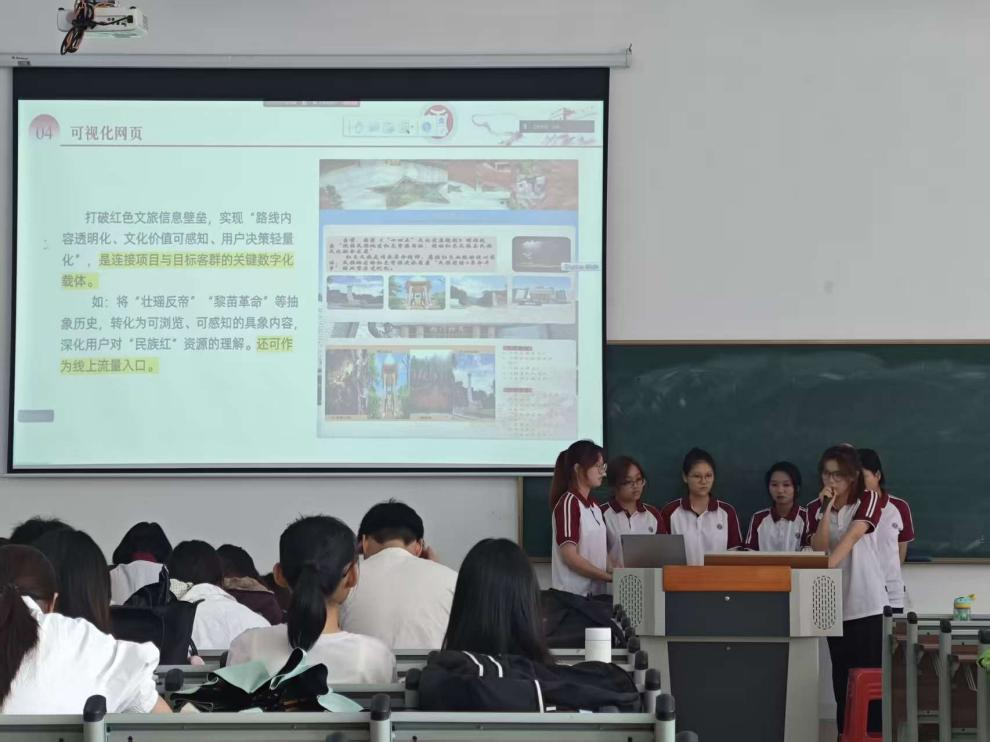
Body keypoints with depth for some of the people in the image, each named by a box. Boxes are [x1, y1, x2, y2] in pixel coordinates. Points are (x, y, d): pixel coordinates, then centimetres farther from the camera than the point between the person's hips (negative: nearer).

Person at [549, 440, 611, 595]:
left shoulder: (594, 505, 14)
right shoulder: (568, 504, -11)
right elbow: (570, 556, -16)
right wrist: (609, 577, -16)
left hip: (595, 592, 7)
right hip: (575, 593, -7)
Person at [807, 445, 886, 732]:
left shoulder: (868, 499, -4)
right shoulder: (815, 508, 6)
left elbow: (851, 537, -19)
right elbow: (819, 550, -8)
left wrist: (827, 566, -34)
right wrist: (826, 508, -14)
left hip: (867, 602, -3)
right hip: (835, 603, 3)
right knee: (842, 676, 6)